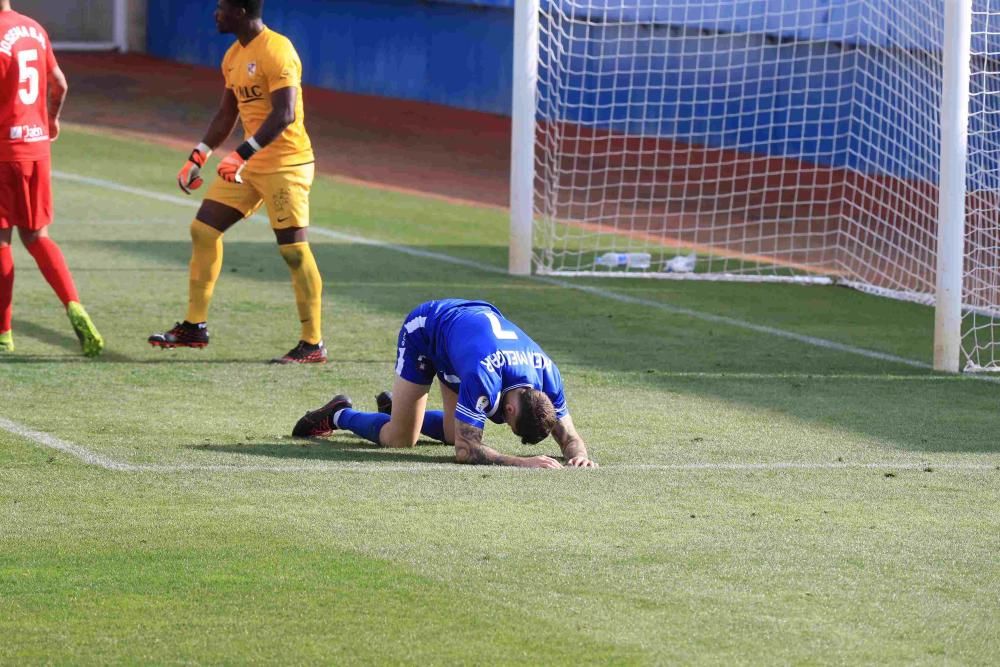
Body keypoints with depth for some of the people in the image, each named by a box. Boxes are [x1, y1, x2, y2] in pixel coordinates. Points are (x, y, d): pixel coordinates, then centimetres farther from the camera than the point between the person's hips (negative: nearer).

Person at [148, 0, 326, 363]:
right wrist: (198, 156, 18)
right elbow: (226, 115, 23)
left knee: (294, 251, -9)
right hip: (249, 166, 10)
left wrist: (242, 154, -31)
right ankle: (194, 326, 16)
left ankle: (313, 345, -3)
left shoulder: (276, 51, -17)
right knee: (203, 229, 8)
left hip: (285, 164, -10)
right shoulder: (234, 56, 13)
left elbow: (284, 114, -26)